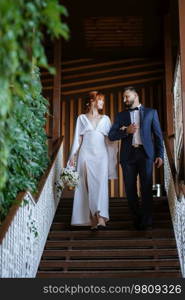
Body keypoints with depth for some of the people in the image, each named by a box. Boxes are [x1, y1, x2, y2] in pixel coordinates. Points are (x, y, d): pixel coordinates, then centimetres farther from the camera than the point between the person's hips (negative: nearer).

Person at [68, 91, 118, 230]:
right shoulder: (82, 118, 13)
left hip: (101, 155, 1)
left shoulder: (105, 119, 18)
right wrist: (74, 155, 0)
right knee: (89, 186, -4)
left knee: (101, 184, -14)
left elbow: (110, 138, 17)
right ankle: (93, 219, -2)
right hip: (86, 155, -1)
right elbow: (78, 138, 8)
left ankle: (101, 218, -26)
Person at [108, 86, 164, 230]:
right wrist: (126, 131, -10)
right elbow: (111, 135, 7)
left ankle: (146, 220, -1)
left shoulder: (151, 112, 10)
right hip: (128, 155, 3)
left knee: (146, 187, -7)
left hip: (145, 154, -2)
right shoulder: (121, 115, 15)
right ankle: (137, 218, 16)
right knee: (130, 188, 4)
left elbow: (158, 135, 7)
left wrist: (160, 154, -3)